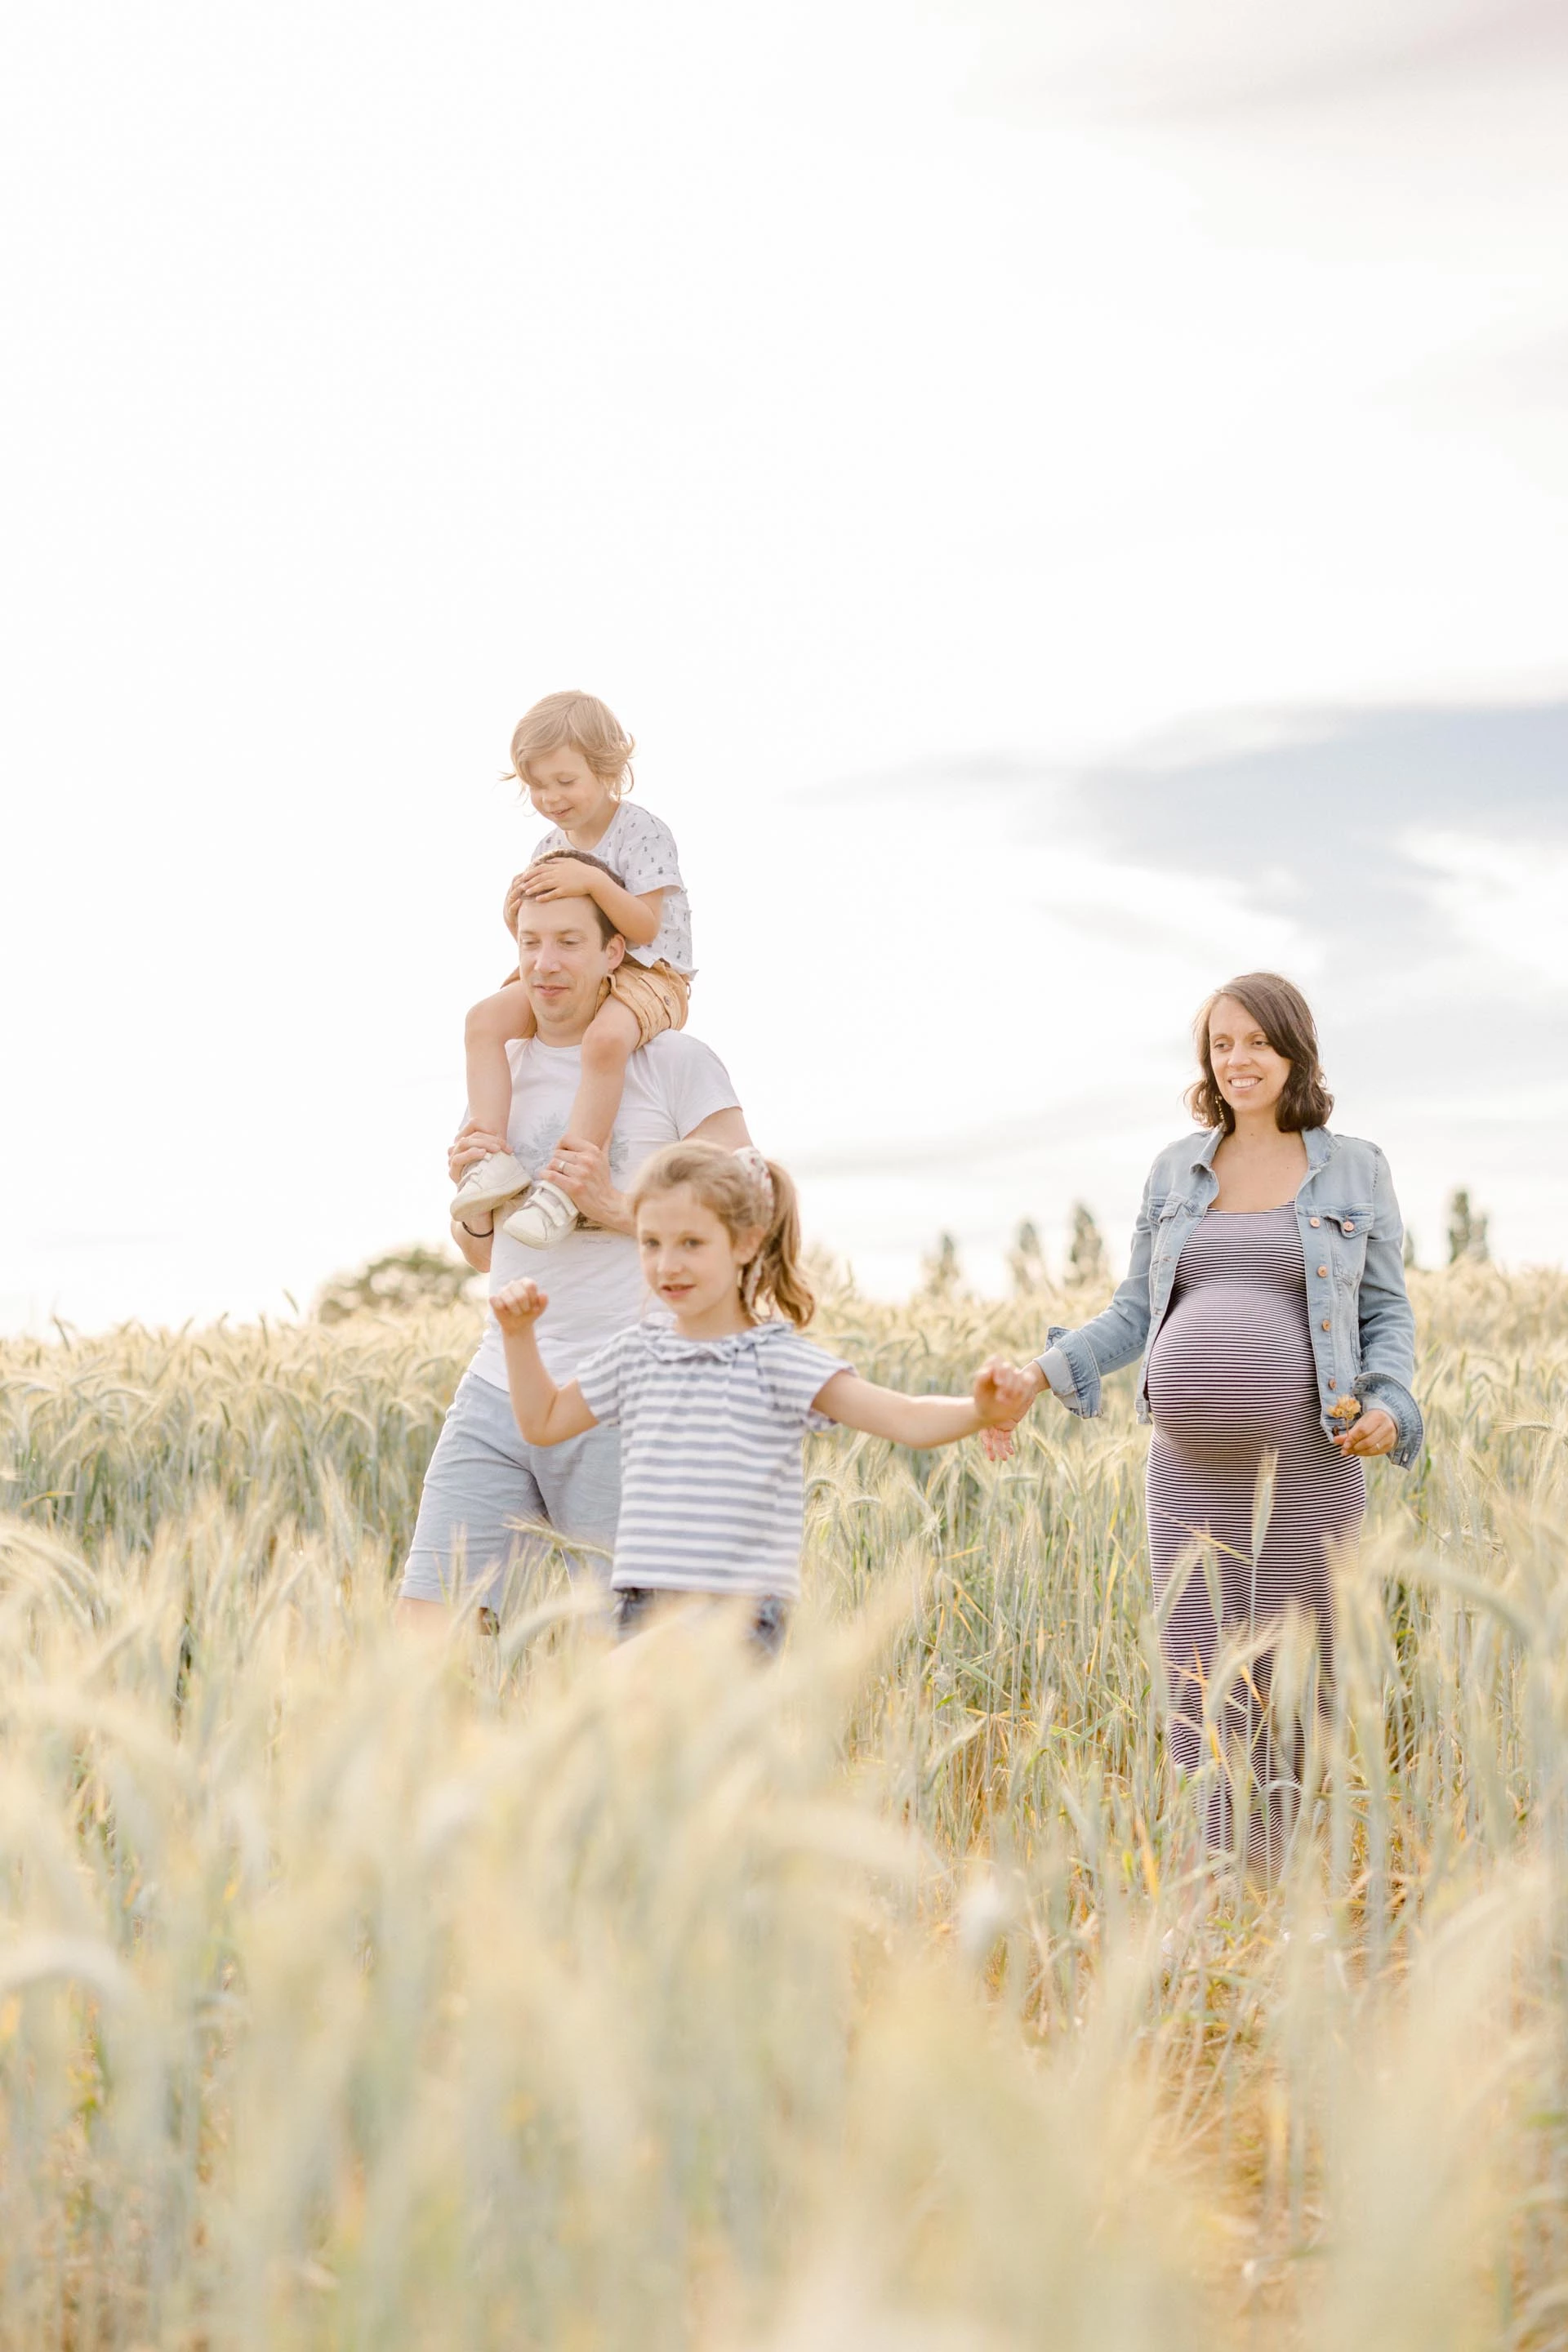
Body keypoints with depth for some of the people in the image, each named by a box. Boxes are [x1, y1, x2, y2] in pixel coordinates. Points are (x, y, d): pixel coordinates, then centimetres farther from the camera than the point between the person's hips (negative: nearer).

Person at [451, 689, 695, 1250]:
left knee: (604, 1039, -40)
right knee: (486, 1019, -16)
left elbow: (645, 927, -18)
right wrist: (515, 913, -8)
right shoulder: (550, 847, 11)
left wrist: (593, 881, -30)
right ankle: (492, 1160, -26)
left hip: (647, 976, -7)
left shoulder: (642, 832, -9)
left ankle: (565, 1184, -40)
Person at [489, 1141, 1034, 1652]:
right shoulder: (635, 1354, 10)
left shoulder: (777, 1359, -5)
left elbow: (907, 1420, -14)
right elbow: (543, 1422, 27)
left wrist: (980, 1411, -33)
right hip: (642, 1609, 5)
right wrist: (519, 1334, 16)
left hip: (740, 1619, -5)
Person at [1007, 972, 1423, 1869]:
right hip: (1193, 1462, 2)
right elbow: (1139, 1310, 14)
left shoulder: (1355, 1169, 6)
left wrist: (1389, 1406, -10)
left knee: (1292, 1679, 3)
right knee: (1200, 1675, -3)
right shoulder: (1177, 1169, 12)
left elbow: (1389, 1314, 9)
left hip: (1307, 1461, -2)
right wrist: (1048, 1370, -2)